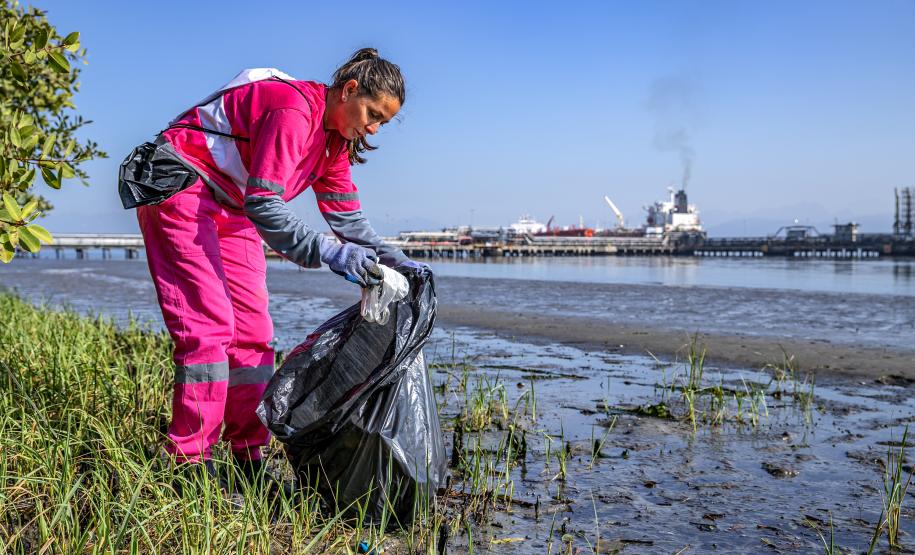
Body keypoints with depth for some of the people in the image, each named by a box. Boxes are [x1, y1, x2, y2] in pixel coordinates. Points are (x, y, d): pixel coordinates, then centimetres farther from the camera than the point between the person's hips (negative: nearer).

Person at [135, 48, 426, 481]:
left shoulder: (335, 138, 4)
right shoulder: (294, 109, -25)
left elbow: (347, 217, 7)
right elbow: (263, 204, -31)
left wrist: (391, 258, -5)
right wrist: (328, 253, -37)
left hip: (230, 208, 10)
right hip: (181, 188, -9)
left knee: (252, 331, 3)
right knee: (209, 325, -17)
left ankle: (249, 459, 8)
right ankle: (191, 463, -11)